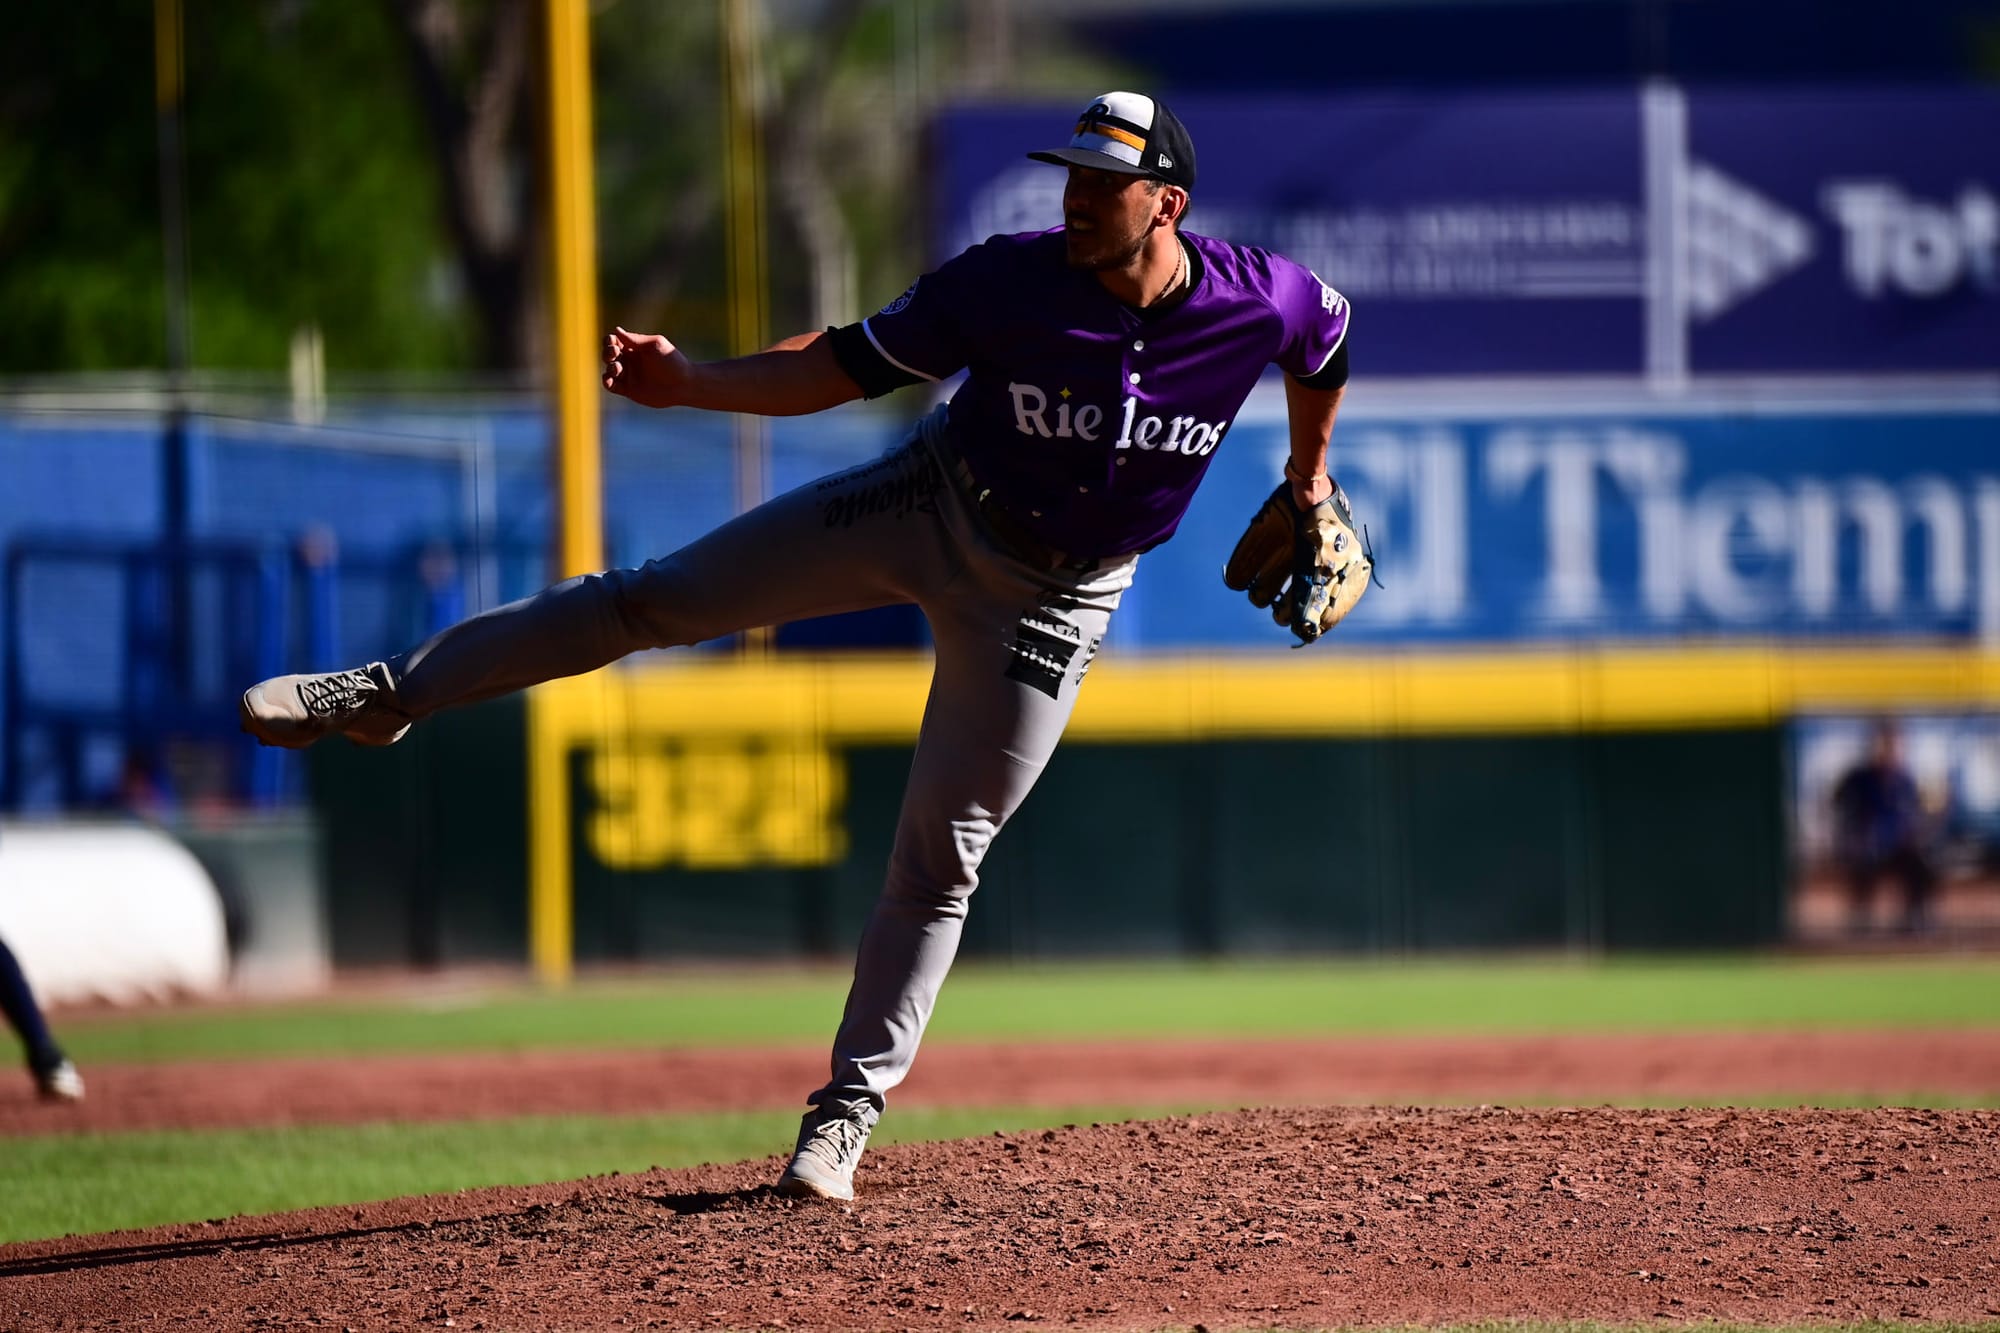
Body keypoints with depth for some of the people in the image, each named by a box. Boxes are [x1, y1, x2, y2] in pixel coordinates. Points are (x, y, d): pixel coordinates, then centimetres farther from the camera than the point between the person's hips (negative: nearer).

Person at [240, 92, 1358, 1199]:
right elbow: (843, 366, -13)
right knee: (659, 599, -5)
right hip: (929, 510, 1)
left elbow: (1326, 344, 5)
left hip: (1054, 598, 0)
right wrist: (690, 383, -25)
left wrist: (1308, 485, 16)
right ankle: (391, 695, 5)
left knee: (941, 857, -1)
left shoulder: (1265, 300, -20)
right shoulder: (1007, 282, -20)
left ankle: (848, 1113, 9)